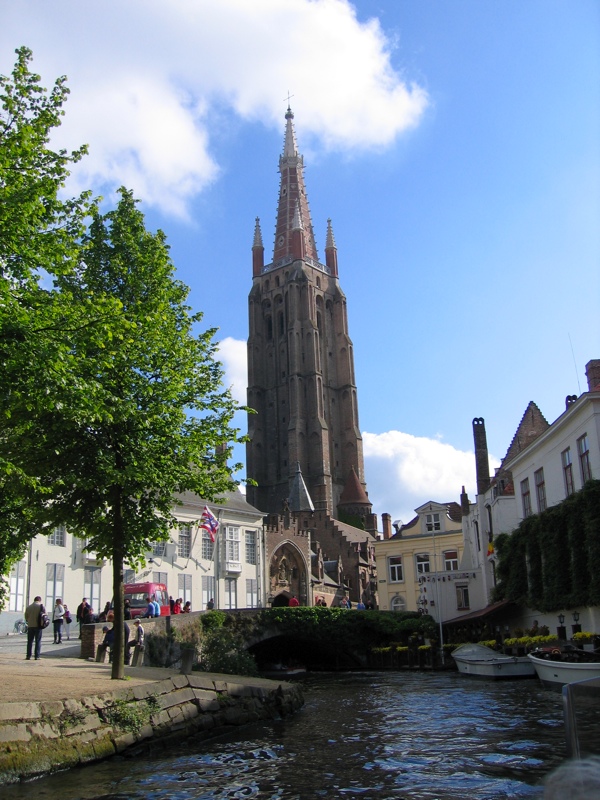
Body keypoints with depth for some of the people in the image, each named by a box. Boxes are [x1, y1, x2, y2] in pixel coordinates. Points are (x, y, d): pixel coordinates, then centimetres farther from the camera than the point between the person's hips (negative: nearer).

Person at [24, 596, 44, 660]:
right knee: (38, 641, 3)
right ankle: (37, 656, -1)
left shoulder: (28, 607, 5)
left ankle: (28, 656, 6)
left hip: (30, 626, 3)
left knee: (30, 641, 10)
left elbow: (26, 617, 8)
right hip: (38, 626, -3)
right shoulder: (41, 607, -5)